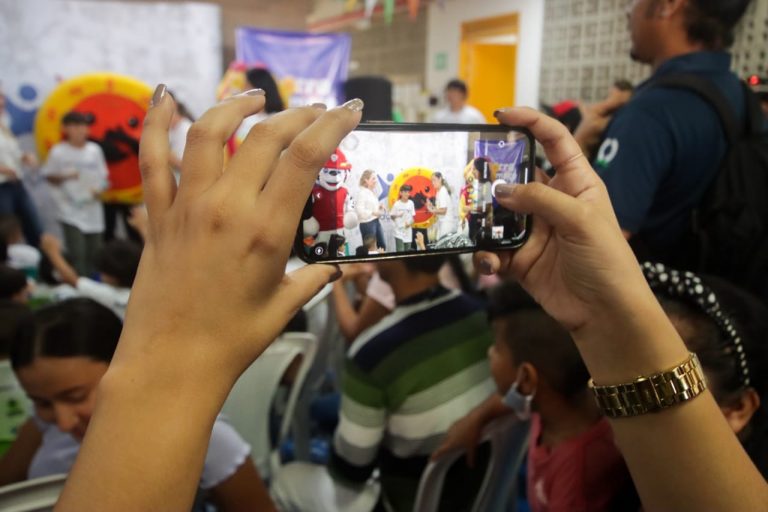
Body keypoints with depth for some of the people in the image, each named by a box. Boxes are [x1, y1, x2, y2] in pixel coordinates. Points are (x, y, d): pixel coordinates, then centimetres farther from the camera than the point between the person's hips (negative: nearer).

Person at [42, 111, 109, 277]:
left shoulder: (95, 150, 4)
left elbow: (103, 176, 10)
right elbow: (48, 176, 5)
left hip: (93, 211, 4)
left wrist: (98, 189, -9)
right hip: (71, 211, -3)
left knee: (94, 253, 10)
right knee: (77, 254, -10)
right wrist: (65, 177, -14)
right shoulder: (58, 152, -4)